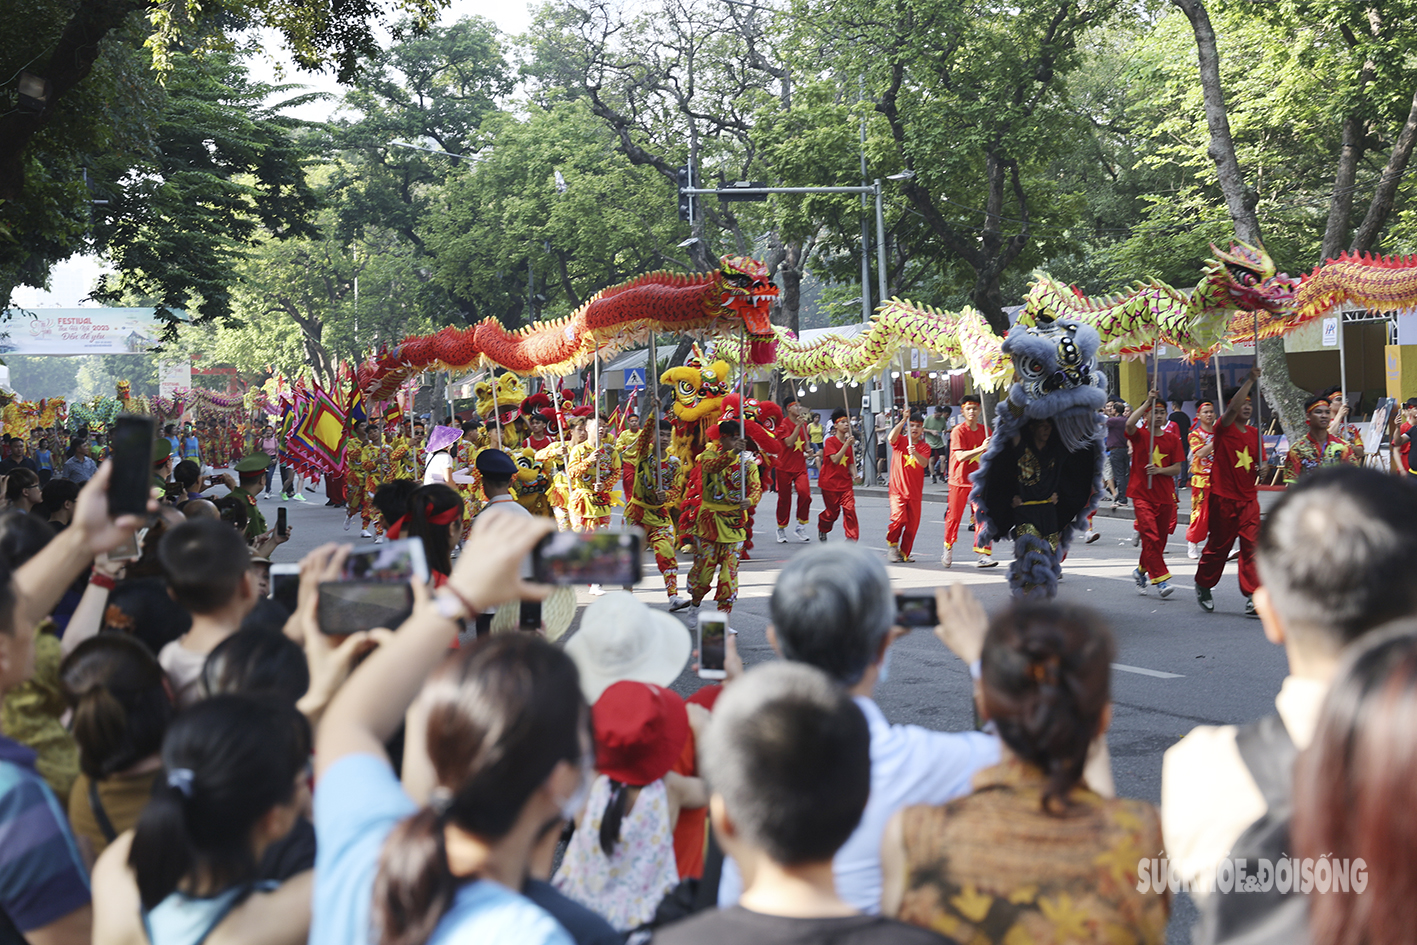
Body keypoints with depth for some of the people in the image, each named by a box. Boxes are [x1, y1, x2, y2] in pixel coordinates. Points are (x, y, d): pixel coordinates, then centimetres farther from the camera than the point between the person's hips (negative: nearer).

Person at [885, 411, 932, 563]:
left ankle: (904, 553, 16)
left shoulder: (925, 447, 7)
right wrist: (903, 420, -25)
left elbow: (924, 463, -11)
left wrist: (915, 453, -29)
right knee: (899, 518, -19)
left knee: (912, 524, 2)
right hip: (897, 489, -3)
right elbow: (891, 438, -21)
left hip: (915, 492, 3)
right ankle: (892, 545, 3)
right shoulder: (900, 441, 3)